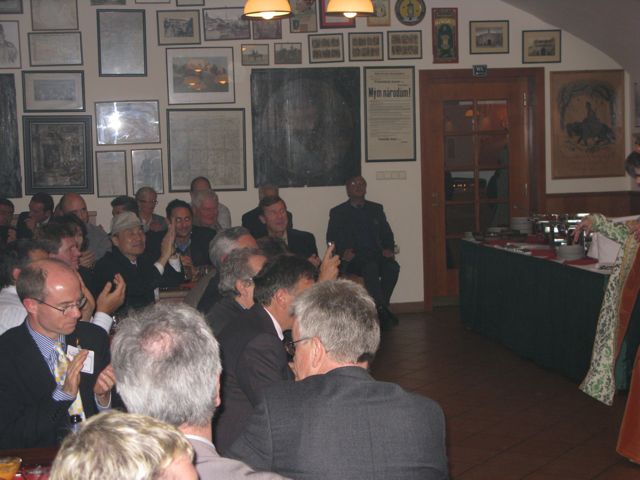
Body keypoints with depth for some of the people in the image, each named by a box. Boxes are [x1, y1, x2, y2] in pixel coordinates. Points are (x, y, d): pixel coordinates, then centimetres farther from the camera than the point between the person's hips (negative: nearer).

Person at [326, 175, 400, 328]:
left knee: (392, 267, -30)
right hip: (353, 258, -3)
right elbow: (331, 239, 6)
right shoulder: (337, 212, 14)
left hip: (376, 254, 3)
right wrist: (342, 252, -14)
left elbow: (387, 233, 19)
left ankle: (380, 309, -21)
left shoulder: (376, 209, 23)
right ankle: (382, 310, -35)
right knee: (371, 267, -36)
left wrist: (388, 248, -3)